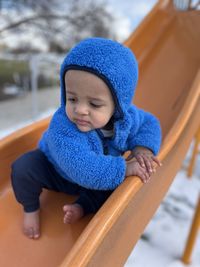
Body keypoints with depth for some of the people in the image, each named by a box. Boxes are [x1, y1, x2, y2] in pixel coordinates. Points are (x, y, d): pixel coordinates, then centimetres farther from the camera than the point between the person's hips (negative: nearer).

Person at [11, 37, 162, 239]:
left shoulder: (127, 116, -25)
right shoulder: (62, 127, -43)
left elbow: (150, 124, -6)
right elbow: (83, 169, -51)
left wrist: (142, 148, -26)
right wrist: (123, 169, -45)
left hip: (94, 177, 4)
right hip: (55, 171, -3)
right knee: (24, 166, -25)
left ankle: (82, 207, 3)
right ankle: (31, 208, 5)